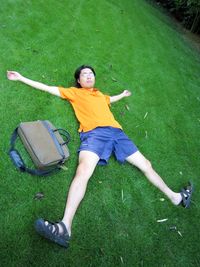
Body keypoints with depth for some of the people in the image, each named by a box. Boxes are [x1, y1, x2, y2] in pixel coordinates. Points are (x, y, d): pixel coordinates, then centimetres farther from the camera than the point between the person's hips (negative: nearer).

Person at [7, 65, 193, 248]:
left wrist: (122, 95, 71)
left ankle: (174, 197, 23)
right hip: (94, 133, -5)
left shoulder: (100, 94, 34)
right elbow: (48, 88, 22)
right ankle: (65, 227, -40)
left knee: (146, 164, 8)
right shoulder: (74, 92, 21)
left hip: (116, 131, 5)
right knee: (83, 171, -32)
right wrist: (21, 78, 25)